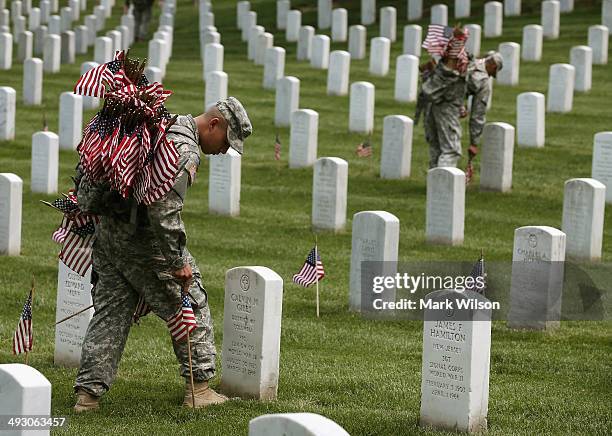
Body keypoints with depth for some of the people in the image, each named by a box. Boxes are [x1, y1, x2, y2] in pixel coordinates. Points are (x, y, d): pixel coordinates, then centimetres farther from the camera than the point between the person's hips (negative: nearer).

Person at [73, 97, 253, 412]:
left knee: (110, 313, 11)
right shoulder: (185, 151, -17)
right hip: (140, 238, -8)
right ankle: (199, 388, 9)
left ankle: (88, 392, 4)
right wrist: (177, 263, -20)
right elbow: (164, 209, -25)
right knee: (190, 305, 6)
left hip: (106, 230, 9)